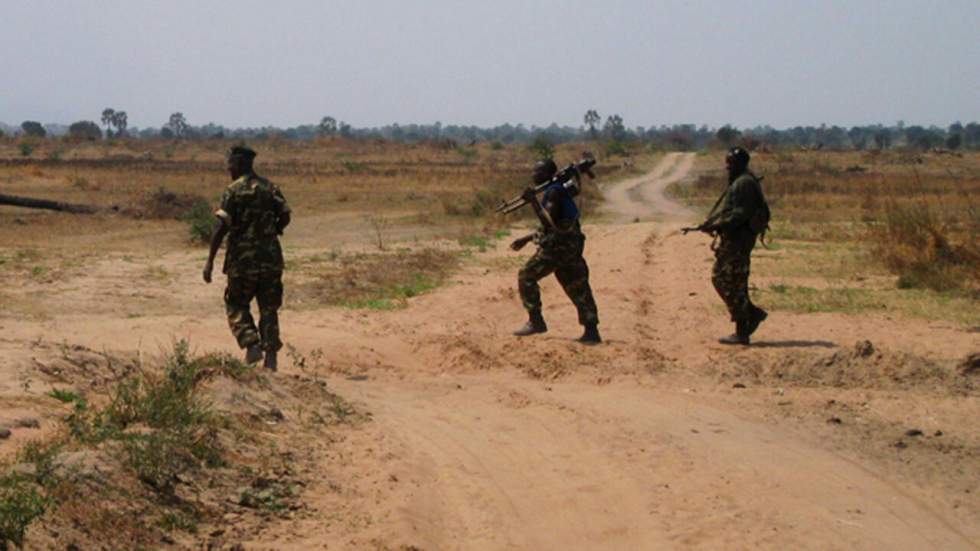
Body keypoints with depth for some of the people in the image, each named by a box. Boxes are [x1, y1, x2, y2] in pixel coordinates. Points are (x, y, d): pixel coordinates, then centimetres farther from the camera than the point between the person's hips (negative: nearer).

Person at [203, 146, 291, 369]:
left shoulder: (233, 191, -8)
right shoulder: (270, 188, 6)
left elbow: (222, 227, -13)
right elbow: (285, 216, 3)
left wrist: (210, 260, -12)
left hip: (243, 257, -4)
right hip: (271, 257, 4)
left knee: (236, 305, 12)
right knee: (269, 308, 10)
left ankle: (252, 345, -5)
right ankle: (271, 355, 2)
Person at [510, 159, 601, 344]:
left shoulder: (554, 192, -13)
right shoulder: (556, 191, 18)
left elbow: (549, 222, -23)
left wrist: (534, 202, -19)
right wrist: (526, 239, 25)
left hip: (557, 247, -10)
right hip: (570, 246, 10)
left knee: (526, 276, 0)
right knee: (578, 288, 7)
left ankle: (535, 321, 2)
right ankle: (591, 332, 5)